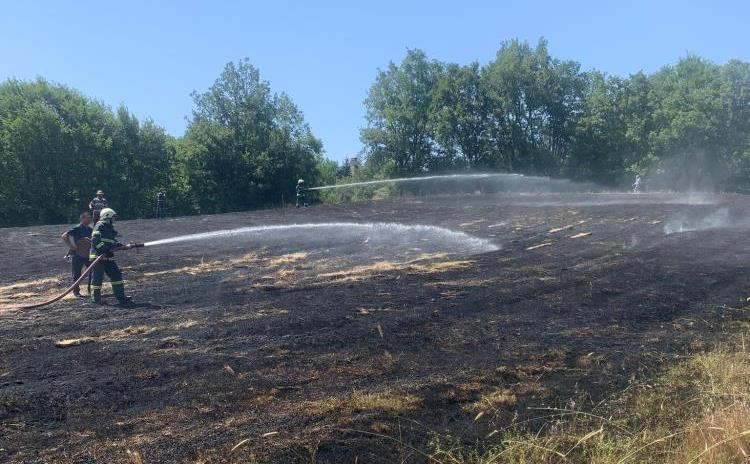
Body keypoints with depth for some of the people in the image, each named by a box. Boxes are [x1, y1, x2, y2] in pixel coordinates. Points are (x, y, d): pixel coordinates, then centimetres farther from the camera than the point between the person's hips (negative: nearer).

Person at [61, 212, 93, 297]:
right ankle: (76, 291, 12)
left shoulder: (90, 229, 8)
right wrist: (71, 246, -20)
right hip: (77, 255, -6)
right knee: (77, 274, 2)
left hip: (87, 254, 6)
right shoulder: (76, 229, -12)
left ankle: (91, 289, 16)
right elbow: (64, 236, -18)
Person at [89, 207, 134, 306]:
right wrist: (107, 250, -25)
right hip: (98, 256, -9)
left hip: (108, 257, 9)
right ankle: (96, 299, 13)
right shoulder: (100, 226, -10)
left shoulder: (110, 228, 17)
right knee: (97, 277, -1)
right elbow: (95, 241, -20)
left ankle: (121, 298, 4)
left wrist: (123, 246, 9)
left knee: (116, 275, 3)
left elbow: (114, 242, 24)